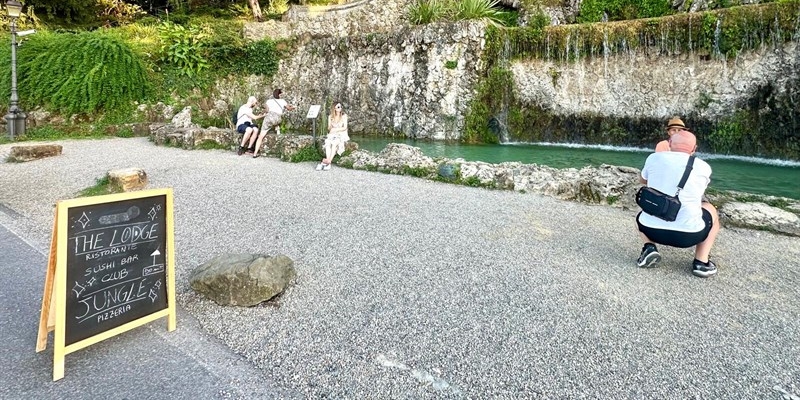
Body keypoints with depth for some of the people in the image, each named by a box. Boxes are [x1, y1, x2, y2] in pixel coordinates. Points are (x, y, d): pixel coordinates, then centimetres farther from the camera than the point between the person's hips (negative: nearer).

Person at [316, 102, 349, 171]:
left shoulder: (344, 116, 2)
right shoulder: (330, 116, 11)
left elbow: (345, 127, -5)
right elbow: (329, 128, 9)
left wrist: (336, 129, -13)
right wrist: (330, 128, -14)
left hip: (341, 134, -2)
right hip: (332, 134, 2)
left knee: (335, 143, -36)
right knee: (328, 143, -32)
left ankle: (329, 161, -44)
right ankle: (328, 163, -44)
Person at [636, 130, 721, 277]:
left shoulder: (654, 157, 3)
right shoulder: (704, 167, 2)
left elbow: (643, 180, 23)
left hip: (652, 230, 1)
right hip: (688, 235, -1)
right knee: (711, 210, 29)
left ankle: (649, 248, 6)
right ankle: (701, 262, 16)